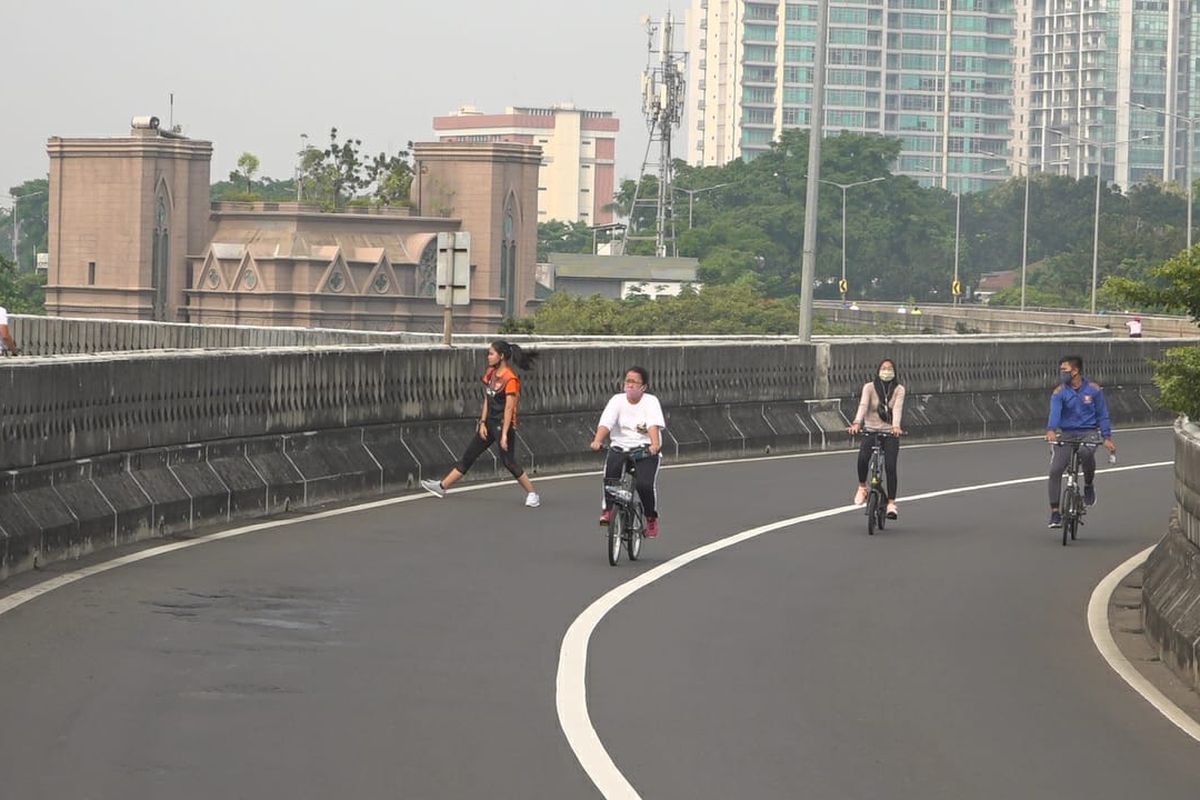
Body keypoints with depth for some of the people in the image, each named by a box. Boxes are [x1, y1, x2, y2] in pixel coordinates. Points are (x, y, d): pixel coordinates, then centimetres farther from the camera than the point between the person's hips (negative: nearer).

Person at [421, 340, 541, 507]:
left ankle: (532, 494, 6)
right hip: (490, 423, 8)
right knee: (468, 455, 11)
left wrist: (504, 434, -22)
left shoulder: (510, 379, -18)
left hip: (504, 424, -8)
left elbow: (509, 408, -20)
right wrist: (482, 423, 7)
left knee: (509, 461, -7)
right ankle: (442, 486, 17)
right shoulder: (491, 373, 7)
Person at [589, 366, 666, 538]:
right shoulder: (617, 400, 1)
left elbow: (654, 426, -21)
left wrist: (655, 444, -41)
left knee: (645, 484, -22)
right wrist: (597, 441, -33)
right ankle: (609, 509, -14)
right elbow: (605, 423, -13)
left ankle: (651, 518, 4)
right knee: (610, 468, -29)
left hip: (646, 449, -2)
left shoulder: (650, 402, -4)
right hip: (620, 446, 2)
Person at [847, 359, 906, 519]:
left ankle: (891, 503, -5)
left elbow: (897, 408, -17)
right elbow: (863, 405, -16)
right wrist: (857, 423, -34)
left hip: (890, 433, 0)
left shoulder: (899, 390, 0)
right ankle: (862, 487, 1)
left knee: (890, 466, -13)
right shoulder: (869, 387, 0)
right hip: (871, 431, 0)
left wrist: (896, 426, -36)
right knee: (862, 458, -26)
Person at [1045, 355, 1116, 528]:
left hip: (1088, 432, -1)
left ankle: (1088, 485, -7)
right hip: (1067, 434, 1)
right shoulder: (1059, 392, -1)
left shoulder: (1093, 389, 2)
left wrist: (1107, 438, -1)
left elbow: (1102, 414, 8)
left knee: (1086, 452, -36)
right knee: (1055, 470, -14)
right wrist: (1051, 430, -37)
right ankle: (1055, 513, -5)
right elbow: (1055, 412, -18)